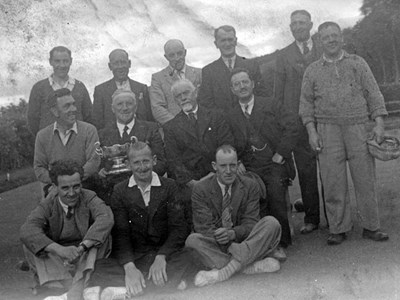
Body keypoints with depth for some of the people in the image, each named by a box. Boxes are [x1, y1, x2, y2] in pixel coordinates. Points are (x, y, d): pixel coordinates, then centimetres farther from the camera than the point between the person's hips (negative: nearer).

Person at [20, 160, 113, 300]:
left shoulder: (89, 198, -7)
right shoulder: (48, 205, -5)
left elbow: (106, 218, -28)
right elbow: (27, 230, -24)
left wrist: (81, 248, -40)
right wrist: (60, 249, -40)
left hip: (87, 258, -1)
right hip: (55, 260, 1)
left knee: (99, 234, -26)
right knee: (29, 241, -19)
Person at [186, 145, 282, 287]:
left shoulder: (250, 186, 1)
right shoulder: (201, 190, -3)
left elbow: (251, 223, -5)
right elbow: (204, 227, -11)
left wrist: (232, 234, -29)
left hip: (245, 242, 1)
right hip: (217, 247, -1)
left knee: (271, 222, -24)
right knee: (192, 239, -30)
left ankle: (224, 271, -34)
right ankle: (252, 266, -34)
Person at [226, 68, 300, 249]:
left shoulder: (271, 105, 5)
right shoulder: (231, 117, 15)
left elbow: (292, 127, -1)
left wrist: (280, 154, -7)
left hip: (274, 164, -2)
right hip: (249, 169, 2)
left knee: (275, 196, -24)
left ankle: (281, 243, -6)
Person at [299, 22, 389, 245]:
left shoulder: (358, 63, 9)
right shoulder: (312, 71, 10)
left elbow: (374, 94, 6)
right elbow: (306, 103, 10)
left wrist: (379, 124, -4)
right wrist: (312, 131, -1)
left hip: (358, 127, 0)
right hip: (328, 130, 0)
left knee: (366, 178, 0)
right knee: (333, 182, 0)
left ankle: (371, 226, 12)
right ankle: (339, 228, 11)